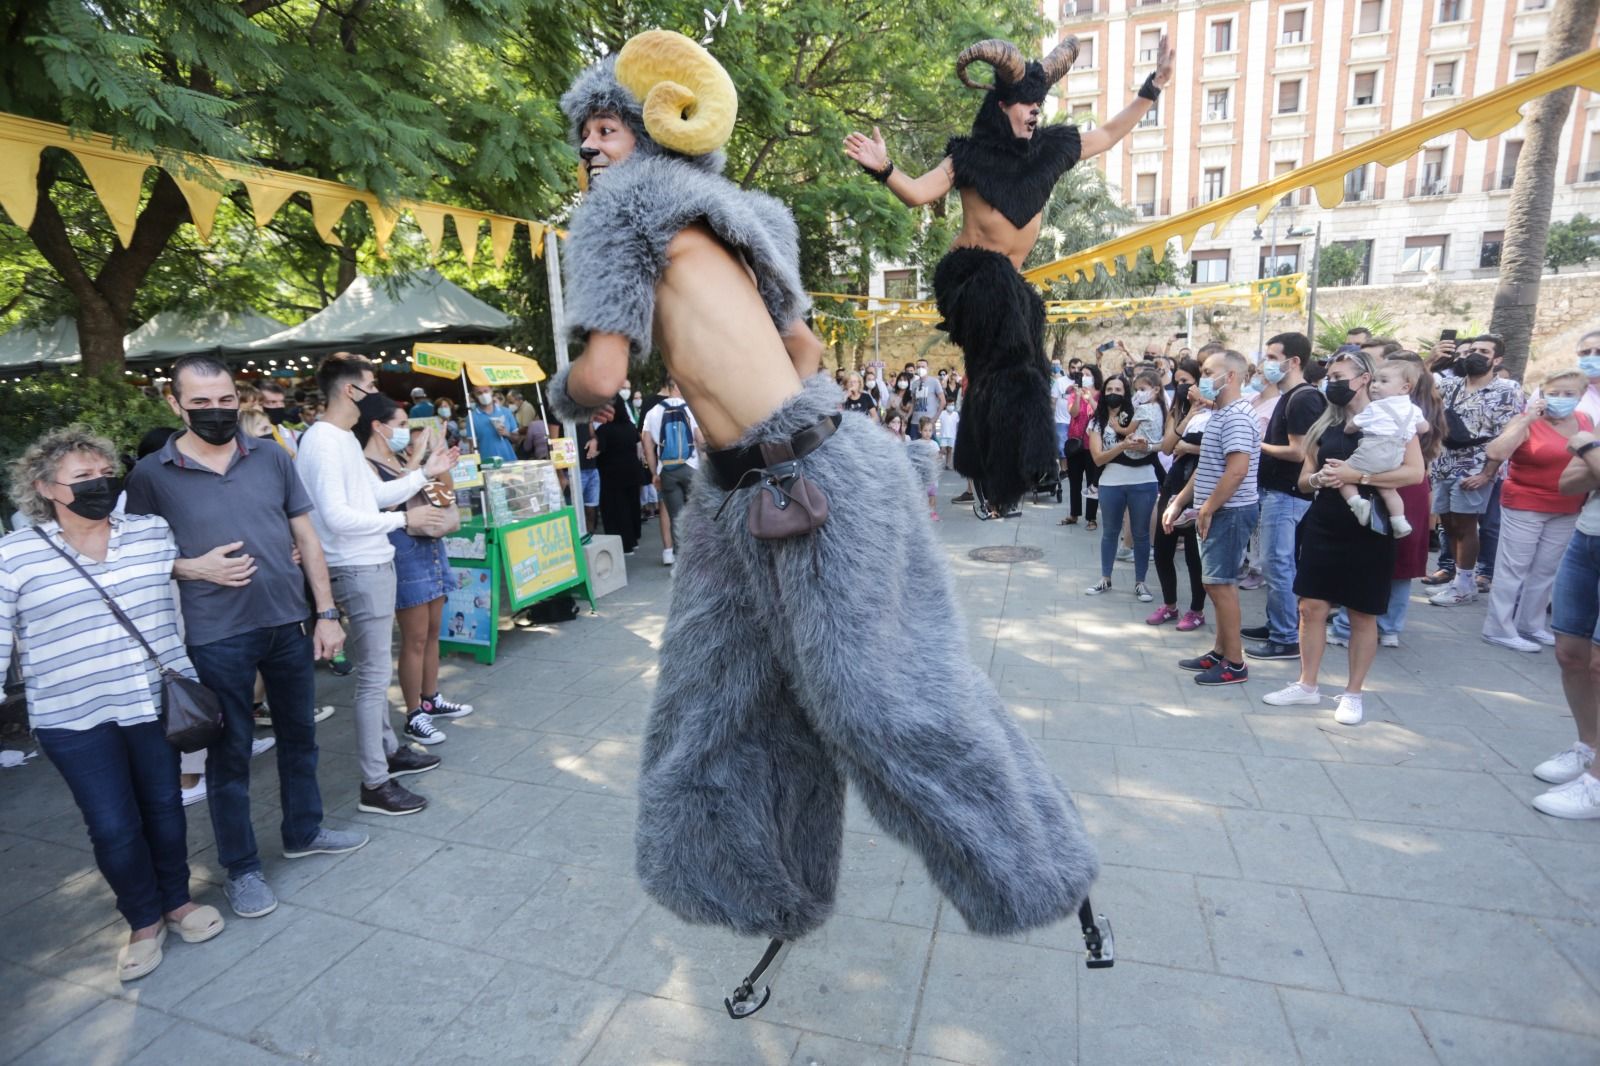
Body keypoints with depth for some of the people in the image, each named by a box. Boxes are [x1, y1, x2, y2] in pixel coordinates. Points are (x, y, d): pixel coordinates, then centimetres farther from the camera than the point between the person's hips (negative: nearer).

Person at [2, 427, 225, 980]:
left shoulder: (154, 532, 0)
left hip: (158, 703, 2)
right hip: (75, 719, -1)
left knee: (164, 807, 14)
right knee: (112, 827, 4)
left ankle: (177, 901, 35)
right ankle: (144, 921, 27)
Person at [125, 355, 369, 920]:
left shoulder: (272, 457, 2)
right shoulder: (151, 474, -5)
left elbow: (306, 538, 4)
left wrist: (326, 613, 1)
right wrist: (193, 568, -18)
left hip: (289, 624, 3)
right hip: (216, 638, -3)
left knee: (299, 732, 17)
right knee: (229, 752, 9)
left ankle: (304, 831, 37)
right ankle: (240, 867, 26)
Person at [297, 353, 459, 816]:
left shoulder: (345, 439, 14)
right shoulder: (323, 442, -18)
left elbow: (377, 494, 19)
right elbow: (336, 516, -25)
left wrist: (425, 473, 15)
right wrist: (404, 520, -21)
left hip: (374, 565, 11)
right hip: (358, 571, -11)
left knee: (377, 669, 20)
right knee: (374, 675, -4)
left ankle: (388, 751, 35)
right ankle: (374, 785, 5)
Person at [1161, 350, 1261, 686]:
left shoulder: (1236, 416, -17)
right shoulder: (1220, 414, 15)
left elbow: (1237, 470, -26)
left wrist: (1206, 510, -19)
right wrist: (1179, 502, 16)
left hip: (1229, 512, -10)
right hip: (1218, 512, 10)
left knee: (1219, 584, -6)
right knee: (1218, 583, 14)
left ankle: (1234, 664, 3)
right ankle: (1220, 652, 23)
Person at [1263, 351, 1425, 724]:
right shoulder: (1325, 424, 11)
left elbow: (1415, 471, -14)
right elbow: (1304, 478, 14)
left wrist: (1357, 476, -22)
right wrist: (1319, 478, -9)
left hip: (1367, 530, -4)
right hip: (1322, 527, 5)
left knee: (1362, 616, 5)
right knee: (1311, 607, 5)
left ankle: (1353, 693, 17)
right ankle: (1307, 685, 18)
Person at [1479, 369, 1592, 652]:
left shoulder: (1586, 422, 6)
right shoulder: (1528, 421, -11)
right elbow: (1495, 453, -27)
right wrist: (1526, 420, -26)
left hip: (1567, 511, 6)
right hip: (1524, 507, -6)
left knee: (1546, 571, 12)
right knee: (1514, 570, -2)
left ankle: (1531, 625, 24)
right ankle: (1499, 629, 5)